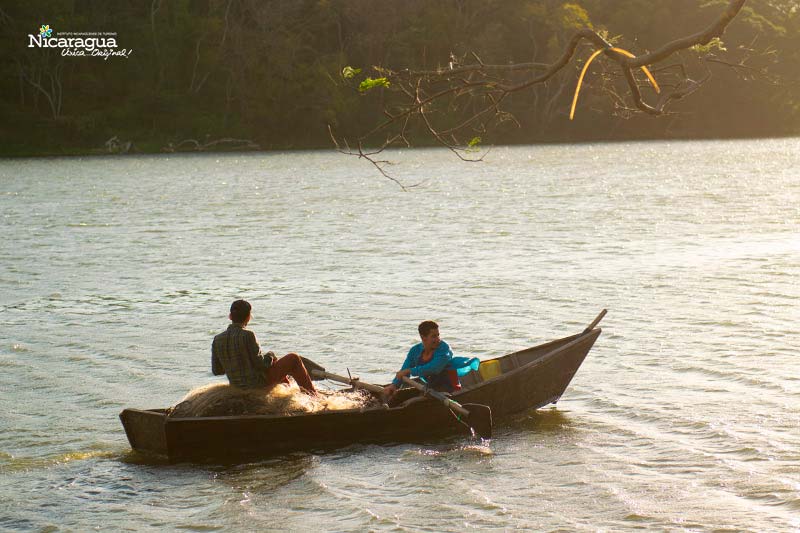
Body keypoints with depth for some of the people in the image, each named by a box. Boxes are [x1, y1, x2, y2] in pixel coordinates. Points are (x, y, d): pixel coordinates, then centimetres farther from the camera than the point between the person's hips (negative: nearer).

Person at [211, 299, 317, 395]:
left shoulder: (217, 340, -7)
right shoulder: (248, 336, -24)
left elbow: (216, 370, 0)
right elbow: (261, 364, -21)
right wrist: (270, 355, 0)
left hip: (237, 385, 7)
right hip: (260, 383, -7)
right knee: (293, 358, 15)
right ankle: (312, 394, 30)